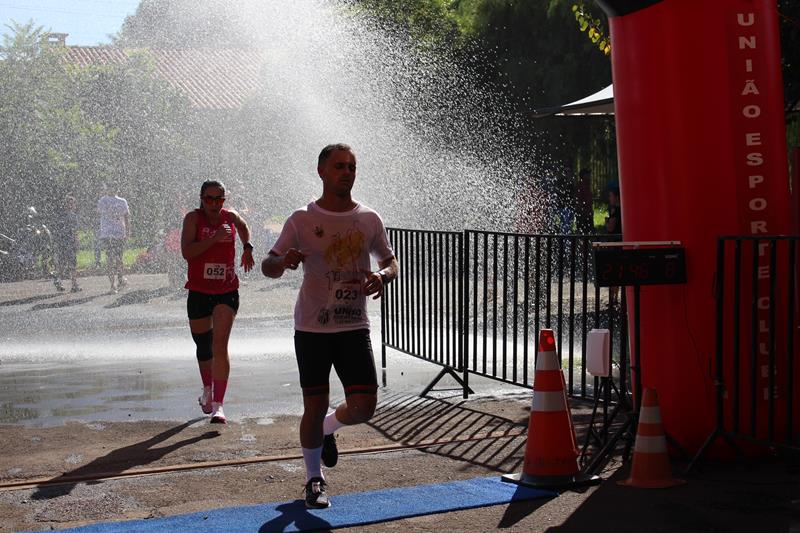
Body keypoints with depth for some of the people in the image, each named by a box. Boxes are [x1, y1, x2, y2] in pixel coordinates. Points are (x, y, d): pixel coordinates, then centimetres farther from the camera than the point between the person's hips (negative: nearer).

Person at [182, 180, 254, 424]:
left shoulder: (230, 216, 3)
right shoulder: (193, 218, -6)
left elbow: (244, 227, 29)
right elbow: (186, 252, -21)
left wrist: (247, 248, 18)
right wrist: (214, 238, -26)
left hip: (227, 292, 0)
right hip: (198, 292, 0)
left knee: (220, 346, -16)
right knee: (203, 347, 15)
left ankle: (218, 406, -20)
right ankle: (207, 390, 43)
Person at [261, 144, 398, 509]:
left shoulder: (369, 219, 5)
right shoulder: (301, 221, -3)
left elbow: (391, 262, 15)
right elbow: (268, 266, -2)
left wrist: (381, 276, -9)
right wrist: (283, 261, -26)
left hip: (354, 327, 3)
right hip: (312, 328, -2)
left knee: (364, 407, -5)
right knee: (314, 408, 1)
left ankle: (328, 429, 30)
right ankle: (314, 479, 21)